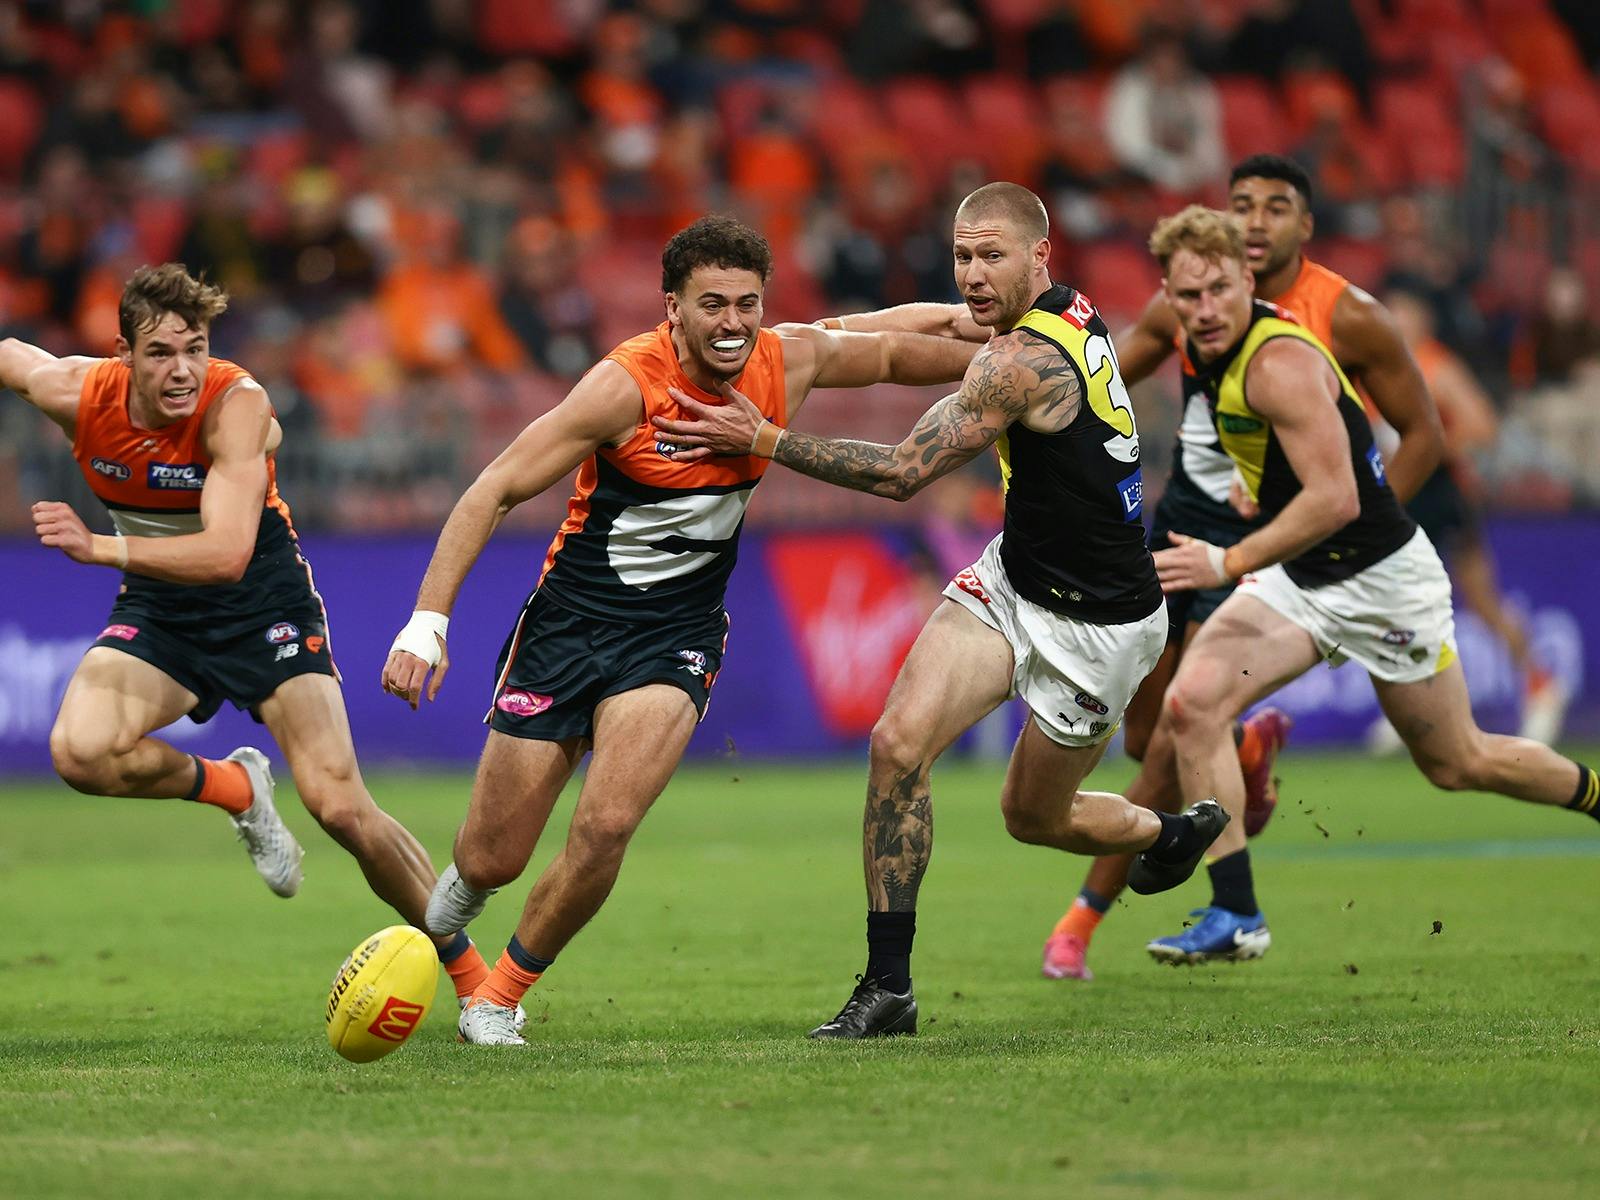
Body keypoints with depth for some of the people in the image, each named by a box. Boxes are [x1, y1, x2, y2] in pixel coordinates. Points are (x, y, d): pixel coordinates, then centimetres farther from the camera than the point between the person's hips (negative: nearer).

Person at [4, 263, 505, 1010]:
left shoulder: (238, 404, -29)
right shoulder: (76, 394, -16)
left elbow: (226, 555, -39)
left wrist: (101, 548, -48)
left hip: (262, 602, -3)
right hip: (157, 605, 3)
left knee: (338, 804, -14)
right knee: (80, 752, -25)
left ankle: (471, 974, 3)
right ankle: (236, 790, 6)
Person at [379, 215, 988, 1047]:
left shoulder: (789, 363, -7)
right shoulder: (627, 386, -21)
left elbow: (890, 354, 16)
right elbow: (494, 491, -19)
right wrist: (429, 619, -26)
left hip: (678, 634, 2)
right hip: (570, 622, -2)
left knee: (605, 828, -21)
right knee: (493, 859, 2)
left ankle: (499, 998, 2)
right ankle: (460, 889, 42)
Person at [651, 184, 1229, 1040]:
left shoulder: (1021, 361, -28)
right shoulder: (1071, 314, 0)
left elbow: (902, 474, -27)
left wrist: (762, 440, -26)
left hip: (1098, 625, -8)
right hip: (1010, 580, 8)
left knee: (1033, 817, 10)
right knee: (901, 740, -12)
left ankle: (1174, 833, 43)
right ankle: (888, 985, -9)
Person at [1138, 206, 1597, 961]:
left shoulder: (1281, 364, -27)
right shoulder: (1203, 347, -1)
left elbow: (1336, 499, -33)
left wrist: (1230, 563, -33)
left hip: (1382, 579, -7)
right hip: (1297, 579, 7)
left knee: (1458, 764, 9)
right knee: (1191, 702, -15)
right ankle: (1237, 916, -12)